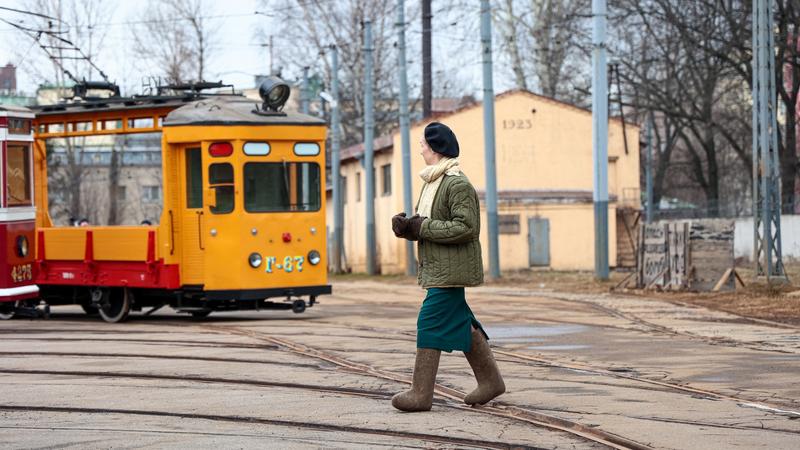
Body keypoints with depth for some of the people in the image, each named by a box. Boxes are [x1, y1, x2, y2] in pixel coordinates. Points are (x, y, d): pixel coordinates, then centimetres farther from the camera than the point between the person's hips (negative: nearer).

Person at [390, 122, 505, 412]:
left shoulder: (458, 185, -15)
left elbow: (467, 227, -22)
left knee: (430, 323, -11)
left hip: (450, 269, -10)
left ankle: (421, 393, -9)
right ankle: (490, 380, 24)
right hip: (436, 268, 10)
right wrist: (406, 225, -1)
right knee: (461, 323, 15)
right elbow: (425, 224, 21)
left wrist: (423, 228, -19)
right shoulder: (432, 183, 15)